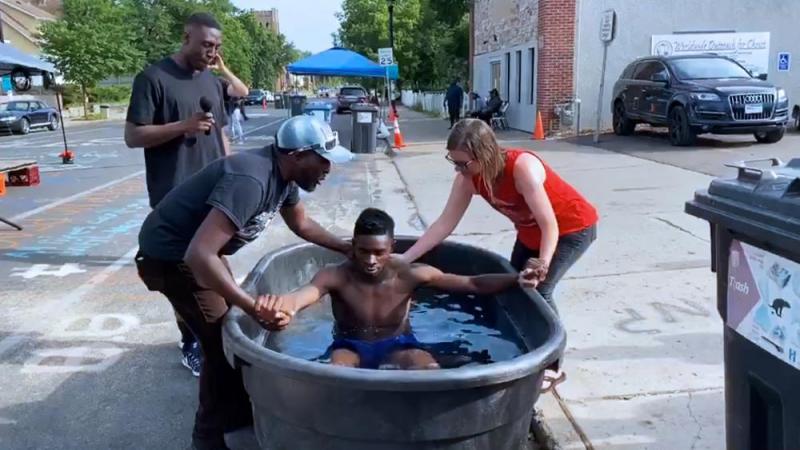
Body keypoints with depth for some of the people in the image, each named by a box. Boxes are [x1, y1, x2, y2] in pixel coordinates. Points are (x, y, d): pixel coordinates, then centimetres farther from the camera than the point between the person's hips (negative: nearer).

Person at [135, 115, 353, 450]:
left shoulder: (283, 174, -5)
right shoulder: (250, 180, -35)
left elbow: (302, 225, 15)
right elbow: (198, 256, -42)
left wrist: (345, 248, 11)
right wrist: (254, 307, -43)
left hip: (200, 248, 9)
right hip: (172, 257, -9)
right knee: (222, 342, -3)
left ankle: (237, 409, 34)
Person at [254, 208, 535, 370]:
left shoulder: (410, 274, -15)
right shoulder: (336, 277, -20)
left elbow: (473, 284, -14)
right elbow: (303, 294, -43)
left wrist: (516, 279, -28)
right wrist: (283, 306, -68)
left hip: (398, 346, 1)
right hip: (351, 347, -1)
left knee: (431, 371, -31)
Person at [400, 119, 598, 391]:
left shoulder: (523, 167, -37)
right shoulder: (469, 178, -17)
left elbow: (550, 225, -35)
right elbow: (445, 224, -14)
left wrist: (543, 264, -49)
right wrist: (404, 259, -19)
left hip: (573, 228, -7)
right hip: (530, 232, 7)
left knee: (537, 290, -14)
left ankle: (553, 367, 3)